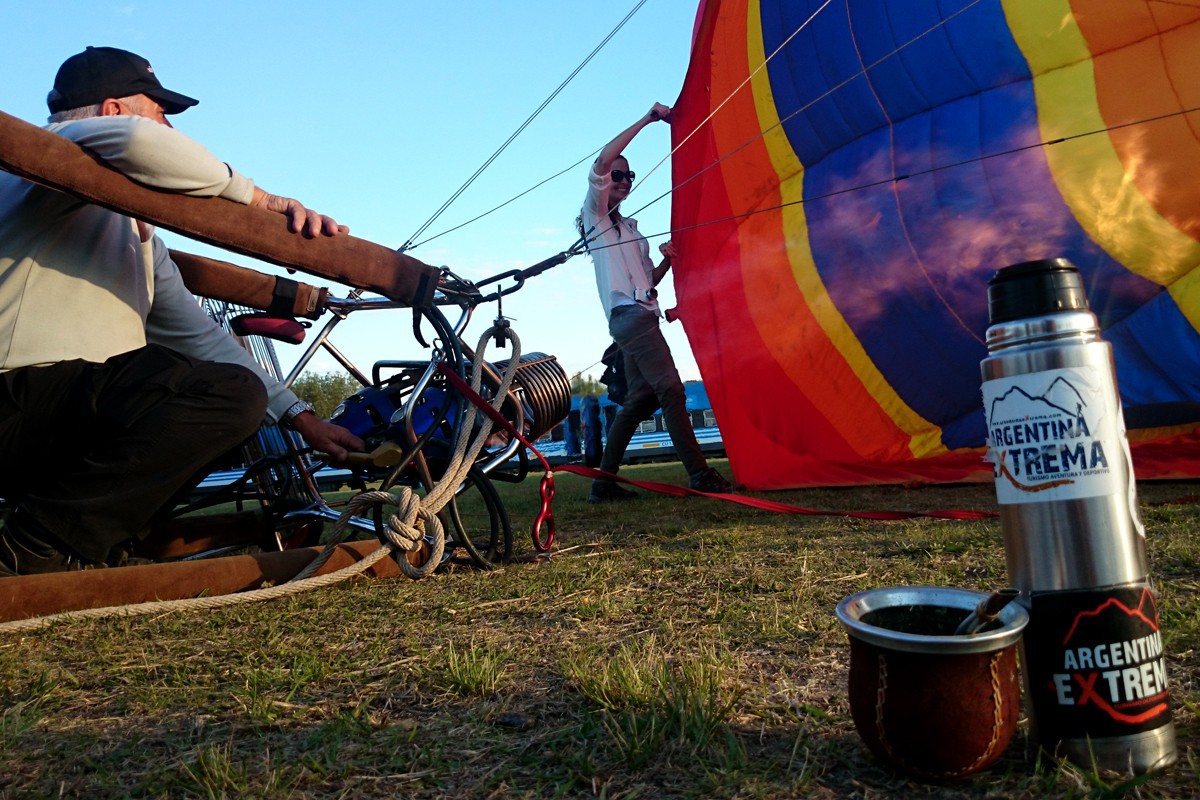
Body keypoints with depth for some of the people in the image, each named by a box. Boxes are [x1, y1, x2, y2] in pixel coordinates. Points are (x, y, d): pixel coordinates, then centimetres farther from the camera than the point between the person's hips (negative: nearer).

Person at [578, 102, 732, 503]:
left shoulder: (630, 227, 27)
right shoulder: (596, 213, 6)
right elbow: (602, 160, -11)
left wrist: (666, 258, 4)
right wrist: (648, 119, -7)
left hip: (639, 316, 8)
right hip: (629, 315, -8)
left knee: (640, 400, 3)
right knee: (671, 390, -14)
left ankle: (604, 482, 6)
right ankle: (699, 474, -14)